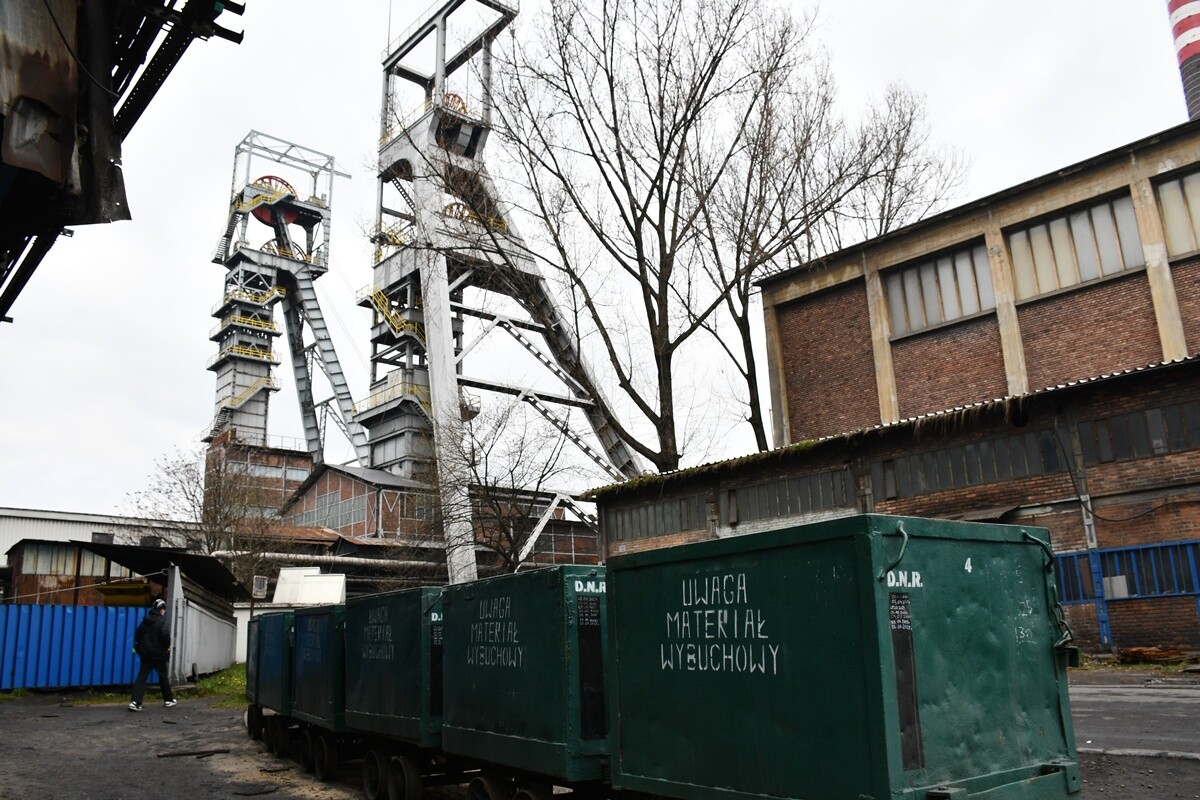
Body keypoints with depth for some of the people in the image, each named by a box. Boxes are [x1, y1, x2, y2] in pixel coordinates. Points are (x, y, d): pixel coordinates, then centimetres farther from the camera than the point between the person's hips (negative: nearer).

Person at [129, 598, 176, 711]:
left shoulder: (145, 621, 8)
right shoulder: (161, 621, -12)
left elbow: (137, 634, 10)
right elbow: (165, 634, -25)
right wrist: (167, 646, -8)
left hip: (145, 654, 5)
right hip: (158, 654, -4)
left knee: (142, 676, 1)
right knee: (163, 676, 11)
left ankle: (135, 702, -13)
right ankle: (168, 700, 23)